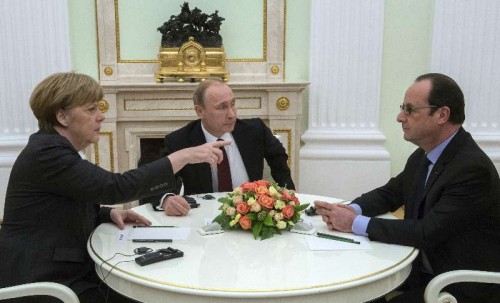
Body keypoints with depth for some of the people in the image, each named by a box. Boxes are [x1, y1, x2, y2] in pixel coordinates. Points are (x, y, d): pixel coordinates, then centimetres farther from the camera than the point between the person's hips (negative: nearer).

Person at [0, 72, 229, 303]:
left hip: (69, 273, 9)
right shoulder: (46, 153, -20)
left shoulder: (57, 149, 9)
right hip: (41, 284, -9)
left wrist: (110, 213, -2)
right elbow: (116, 187, -29)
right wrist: (185, 156, -27)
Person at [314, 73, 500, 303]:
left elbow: (427, 233, -28)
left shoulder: (472, 168, -24)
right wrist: (352, 210, -9)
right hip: (422, 271, 7)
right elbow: (389, 193, 12)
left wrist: (356, 223, -22)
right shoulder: (422, 156, 1)